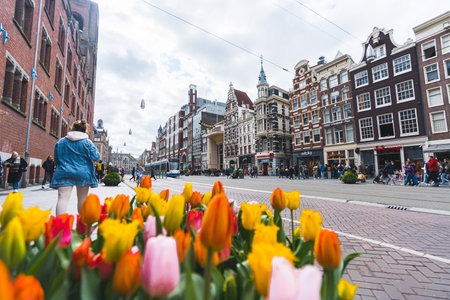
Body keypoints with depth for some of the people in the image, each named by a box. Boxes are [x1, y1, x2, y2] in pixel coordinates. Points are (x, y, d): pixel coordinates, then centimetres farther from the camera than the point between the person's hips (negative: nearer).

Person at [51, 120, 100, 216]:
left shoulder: (60, 142, 8)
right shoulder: (87, 142, -1)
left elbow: (56, 160, 13)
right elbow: (96, 157, -3)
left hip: (64, 173, 1)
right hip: (83, 173, -1)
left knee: (63, 198, -7)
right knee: (82, 199, 10)